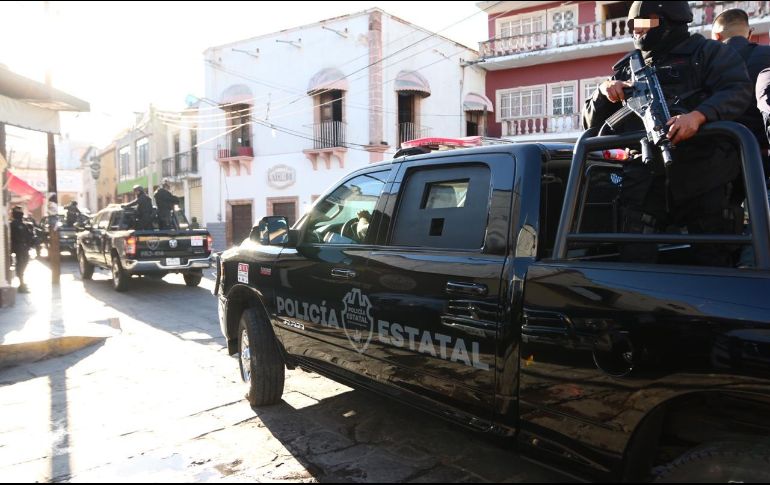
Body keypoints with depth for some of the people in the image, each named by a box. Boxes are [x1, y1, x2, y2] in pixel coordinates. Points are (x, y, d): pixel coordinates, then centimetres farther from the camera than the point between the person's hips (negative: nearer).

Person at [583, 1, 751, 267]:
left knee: (713, 262, 5)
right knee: (635, 259, -7)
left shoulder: (708, 52, 10)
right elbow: (592, 123, 19)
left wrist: (698, 115, -28)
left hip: (705, 174, -2)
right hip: (646, 179, 2)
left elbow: (738, 90, -8)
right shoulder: (628, 68, 21)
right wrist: (603, 91, -1)